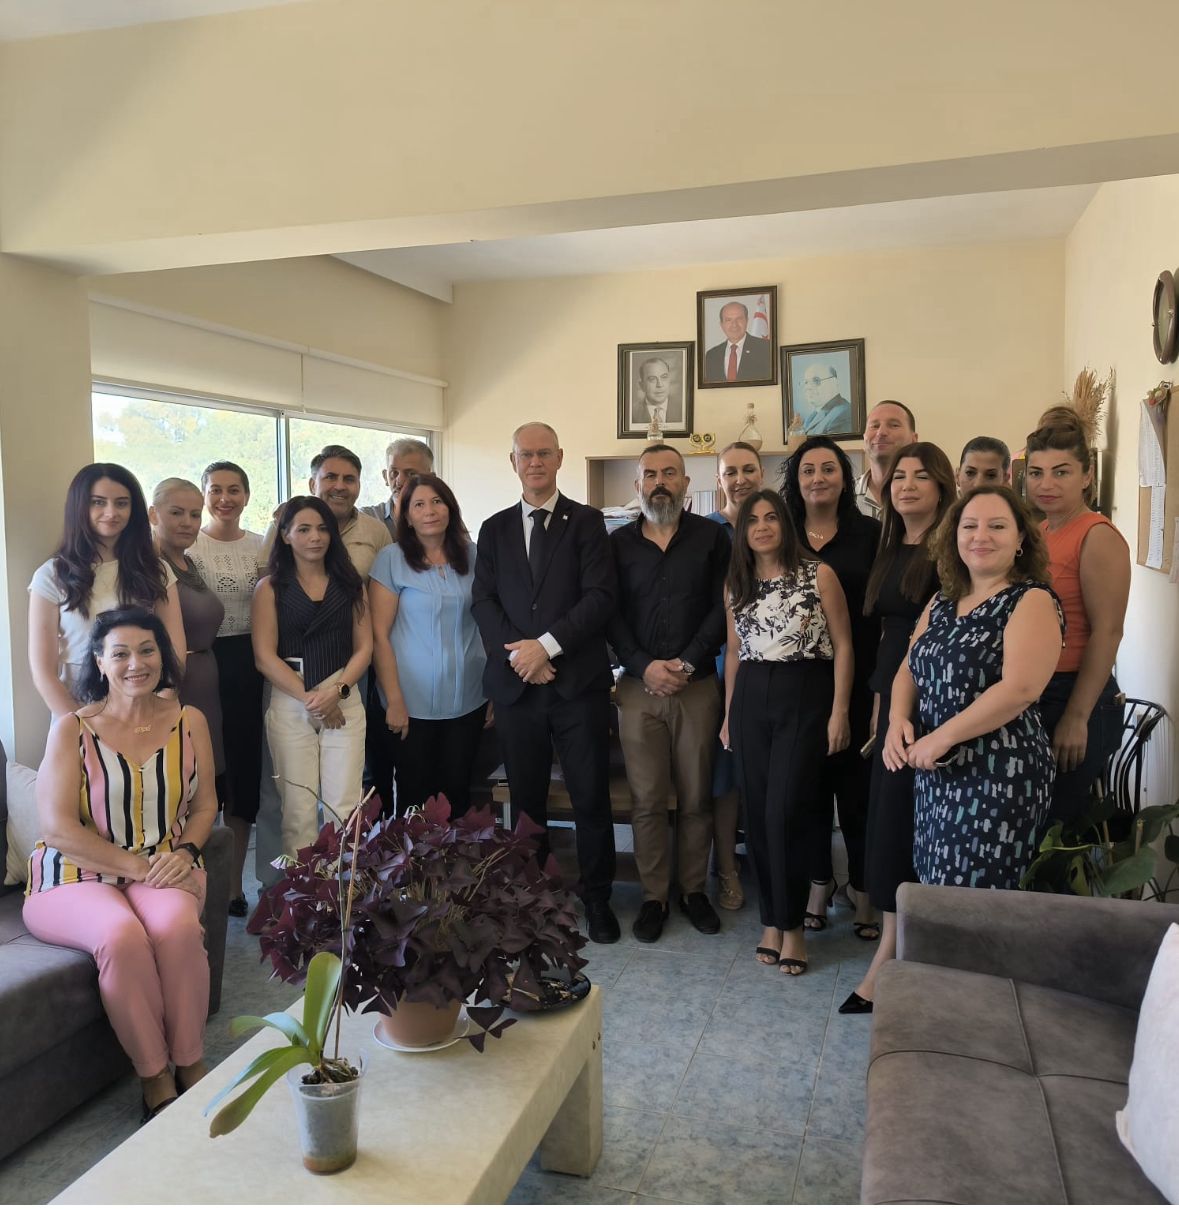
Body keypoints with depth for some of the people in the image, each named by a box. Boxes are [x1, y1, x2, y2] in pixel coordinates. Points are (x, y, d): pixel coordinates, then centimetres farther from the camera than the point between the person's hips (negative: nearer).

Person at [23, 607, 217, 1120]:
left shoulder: (189, 722, 6)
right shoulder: (71, 729, -3)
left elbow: (204, 805, 12)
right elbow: (58, 828, -9)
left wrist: (185, 853, -9)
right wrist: (138, 867, -16)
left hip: (165, 870, 2)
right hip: (79, 876, -2)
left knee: (177, 926, -32)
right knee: (122, 935, -34)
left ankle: (191, 1063, -14)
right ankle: (154, 1077, -16)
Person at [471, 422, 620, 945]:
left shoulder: (586, 521, 4)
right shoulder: (495, 528, 13)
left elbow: (600, 596, -7)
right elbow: (483, 601, 5)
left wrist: (547, 644, -15)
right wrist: (518, 654, -10)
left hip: (579, 681, -2)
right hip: (516, 683, 3)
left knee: (591, 797, 3)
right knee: (525, 798, 11)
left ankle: (596, 898, 18)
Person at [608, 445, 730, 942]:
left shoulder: (712, 537, 4)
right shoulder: (619, 542, 8)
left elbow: (722, 607, -1)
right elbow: (610, 614, 3)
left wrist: (688, 662, -11)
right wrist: (644, 666, -10)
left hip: (697, 685, 0)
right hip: (638, 686, 1)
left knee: (696, 797, 6)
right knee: (647, 799, 3)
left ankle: (693, 890, 21)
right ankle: (653, 896, 15)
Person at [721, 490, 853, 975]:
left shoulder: (818, 574, -3)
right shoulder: (736, 585, 10)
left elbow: (842, 646, -3)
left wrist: (839, 712, -8)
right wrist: (728, 715, 14)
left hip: (804, 697, -4)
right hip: (751, 700, 5)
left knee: (786, 812, -8)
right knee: (757, 812, 6)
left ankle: (791, 925, 8)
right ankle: (771, 920, 19)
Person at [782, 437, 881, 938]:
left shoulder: (870, 535, 0)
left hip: (857, 684, -2)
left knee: (857, 788, 4)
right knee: (808, 786, 10)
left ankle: (863, 890, 21)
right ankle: (819, 883, 27)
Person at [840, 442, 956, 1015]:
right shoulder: (889, 550, 14)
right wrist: (879, 699, 13)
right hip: (894, 693, 8)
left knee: (898, 817, -6)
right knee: (886, 813, 9)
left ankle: (886, 962, 4)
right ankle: (901, 947, 21)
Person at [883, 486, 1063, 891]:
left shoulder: (1032, 601, -10)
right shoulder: (941, 602, 13)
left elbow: (1020, 689, -21)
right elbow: (909, 669, 14)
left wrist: (942, 737, -19)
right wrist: (898, 720, -7)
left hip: (998, 775, -7)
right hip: (936, 771, 7)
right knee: (937, 896, 14)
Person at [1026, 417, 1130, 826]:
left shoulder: (1098, 537, -13)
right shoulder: (1037, 532, 10)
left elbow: (1107, 632, -18)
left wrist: (1076, 717, -19)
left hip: (1075, 698, -7)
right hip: (1029, 697, 8)